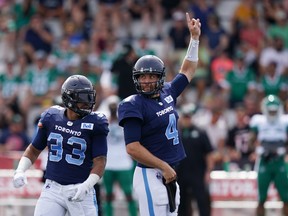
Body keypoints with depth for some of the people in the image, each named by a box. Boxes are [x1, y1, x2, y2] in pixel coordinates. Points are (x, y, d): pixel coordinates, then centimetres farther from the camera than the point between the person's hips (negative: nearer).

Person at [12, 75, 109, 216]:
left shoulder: (94, 124, -6)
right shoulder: (51, 119, 4)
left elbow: (99, 161, -10)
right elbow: (34, 149, 16)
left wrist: (86, 186, -24)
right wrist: (20, 171, 2)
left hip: (80, 191, -2)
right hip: (53, 188, 2)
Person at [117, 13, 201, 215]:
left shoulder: (168, 93, 11)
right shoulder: (134, 106, -11)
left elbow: (188, 71, 26)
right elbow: (133, 147, -17)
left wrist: (195, 37, 24)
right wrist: (164, 167, -16)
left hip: (169, 176, 8)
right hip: (151, 176, -8)